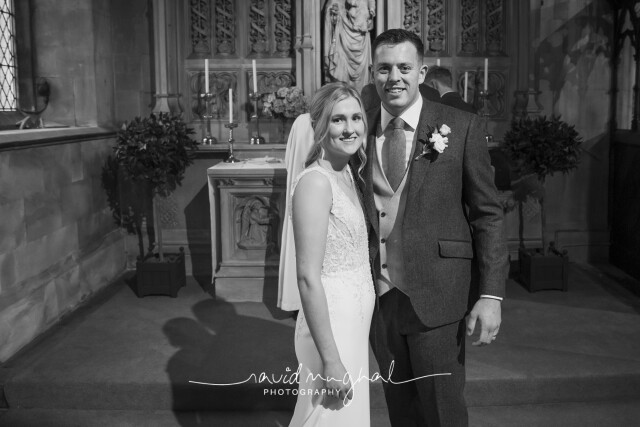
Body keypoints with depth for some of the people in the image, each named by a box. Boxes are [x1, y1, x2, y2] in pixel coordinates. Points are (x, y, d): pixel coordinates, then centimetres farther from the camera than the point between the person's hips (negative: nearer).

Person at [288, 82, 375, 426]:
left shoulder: (348, 174, 7)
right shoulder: (315, 181, -19)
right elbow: (308, 277, -23)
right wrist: (331, 360, -22)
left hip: (354, 321, 9)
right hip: (331, 323, -9)